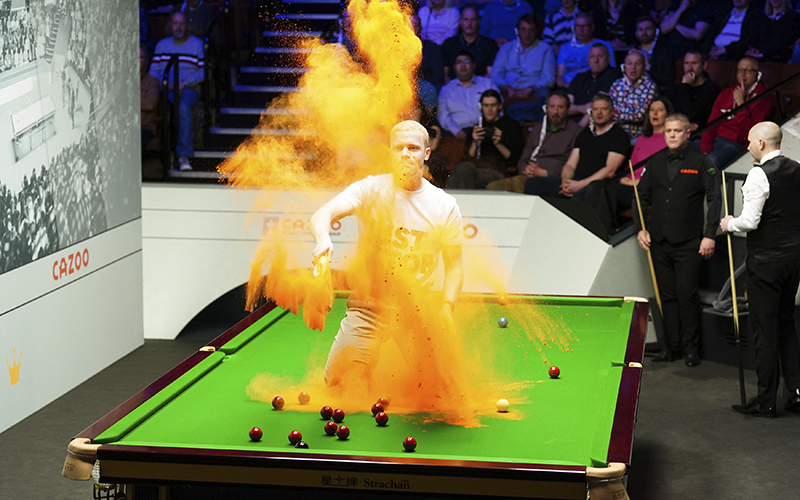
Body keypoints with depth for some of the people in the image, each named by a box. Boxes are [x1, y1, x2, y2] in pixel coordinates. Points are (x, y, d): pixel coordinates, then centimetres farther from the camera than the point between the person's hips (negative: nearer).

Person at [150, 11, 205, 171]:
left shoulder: (197, 44, 11)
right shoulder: (162, 45, 21)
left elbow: (204, 72, 3)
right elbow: (154, 70, 14)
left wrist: (184, 82, -11)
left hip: (189, 88, -3)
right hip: (166, 90, 3)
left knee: (184, 107, -37)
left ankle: (184, 155, -38)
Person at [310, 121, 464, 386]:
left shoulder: (445, 206, 0)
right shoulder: (370, 189, -6)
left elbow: (454, 265, 6)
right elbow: (322, 215, -20)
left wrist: (446, 310, -9)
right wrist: (323, 239, -43)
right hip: (367, 310, -1)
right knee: (338, 383, -12)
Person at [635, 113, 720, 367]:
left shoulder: (702, 163, -2)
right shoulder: (655, 163, 9)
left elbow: (714, 200, -3)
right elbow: (642, 196, 15)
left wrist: (709, 235, -9)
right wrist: (641, 229, 3)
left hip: (689, 243, -4)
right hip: (659, 241, 4)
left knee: (687, 295, -3)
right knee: (667, 295, 8)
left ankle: (690, 346, 8)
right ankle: (670, 344, 15)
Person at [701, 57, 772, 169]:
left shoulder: (762, 99, 5)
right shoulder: (725, 93, 21)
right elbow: (711, 125, 13)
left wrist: (740, 102, -9)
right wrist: (705, 151, -4)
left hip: (737, 144, -5)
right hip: (716, 140, 5)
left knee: (712, 161, -37)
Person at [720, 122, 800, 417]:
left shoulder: (760, 175, -15)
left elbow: (750, 221, -19)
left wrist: (730, 224, -1)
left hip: (766, 260, -8)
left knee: (765, 330, -1)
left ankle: (765, 401, 4)